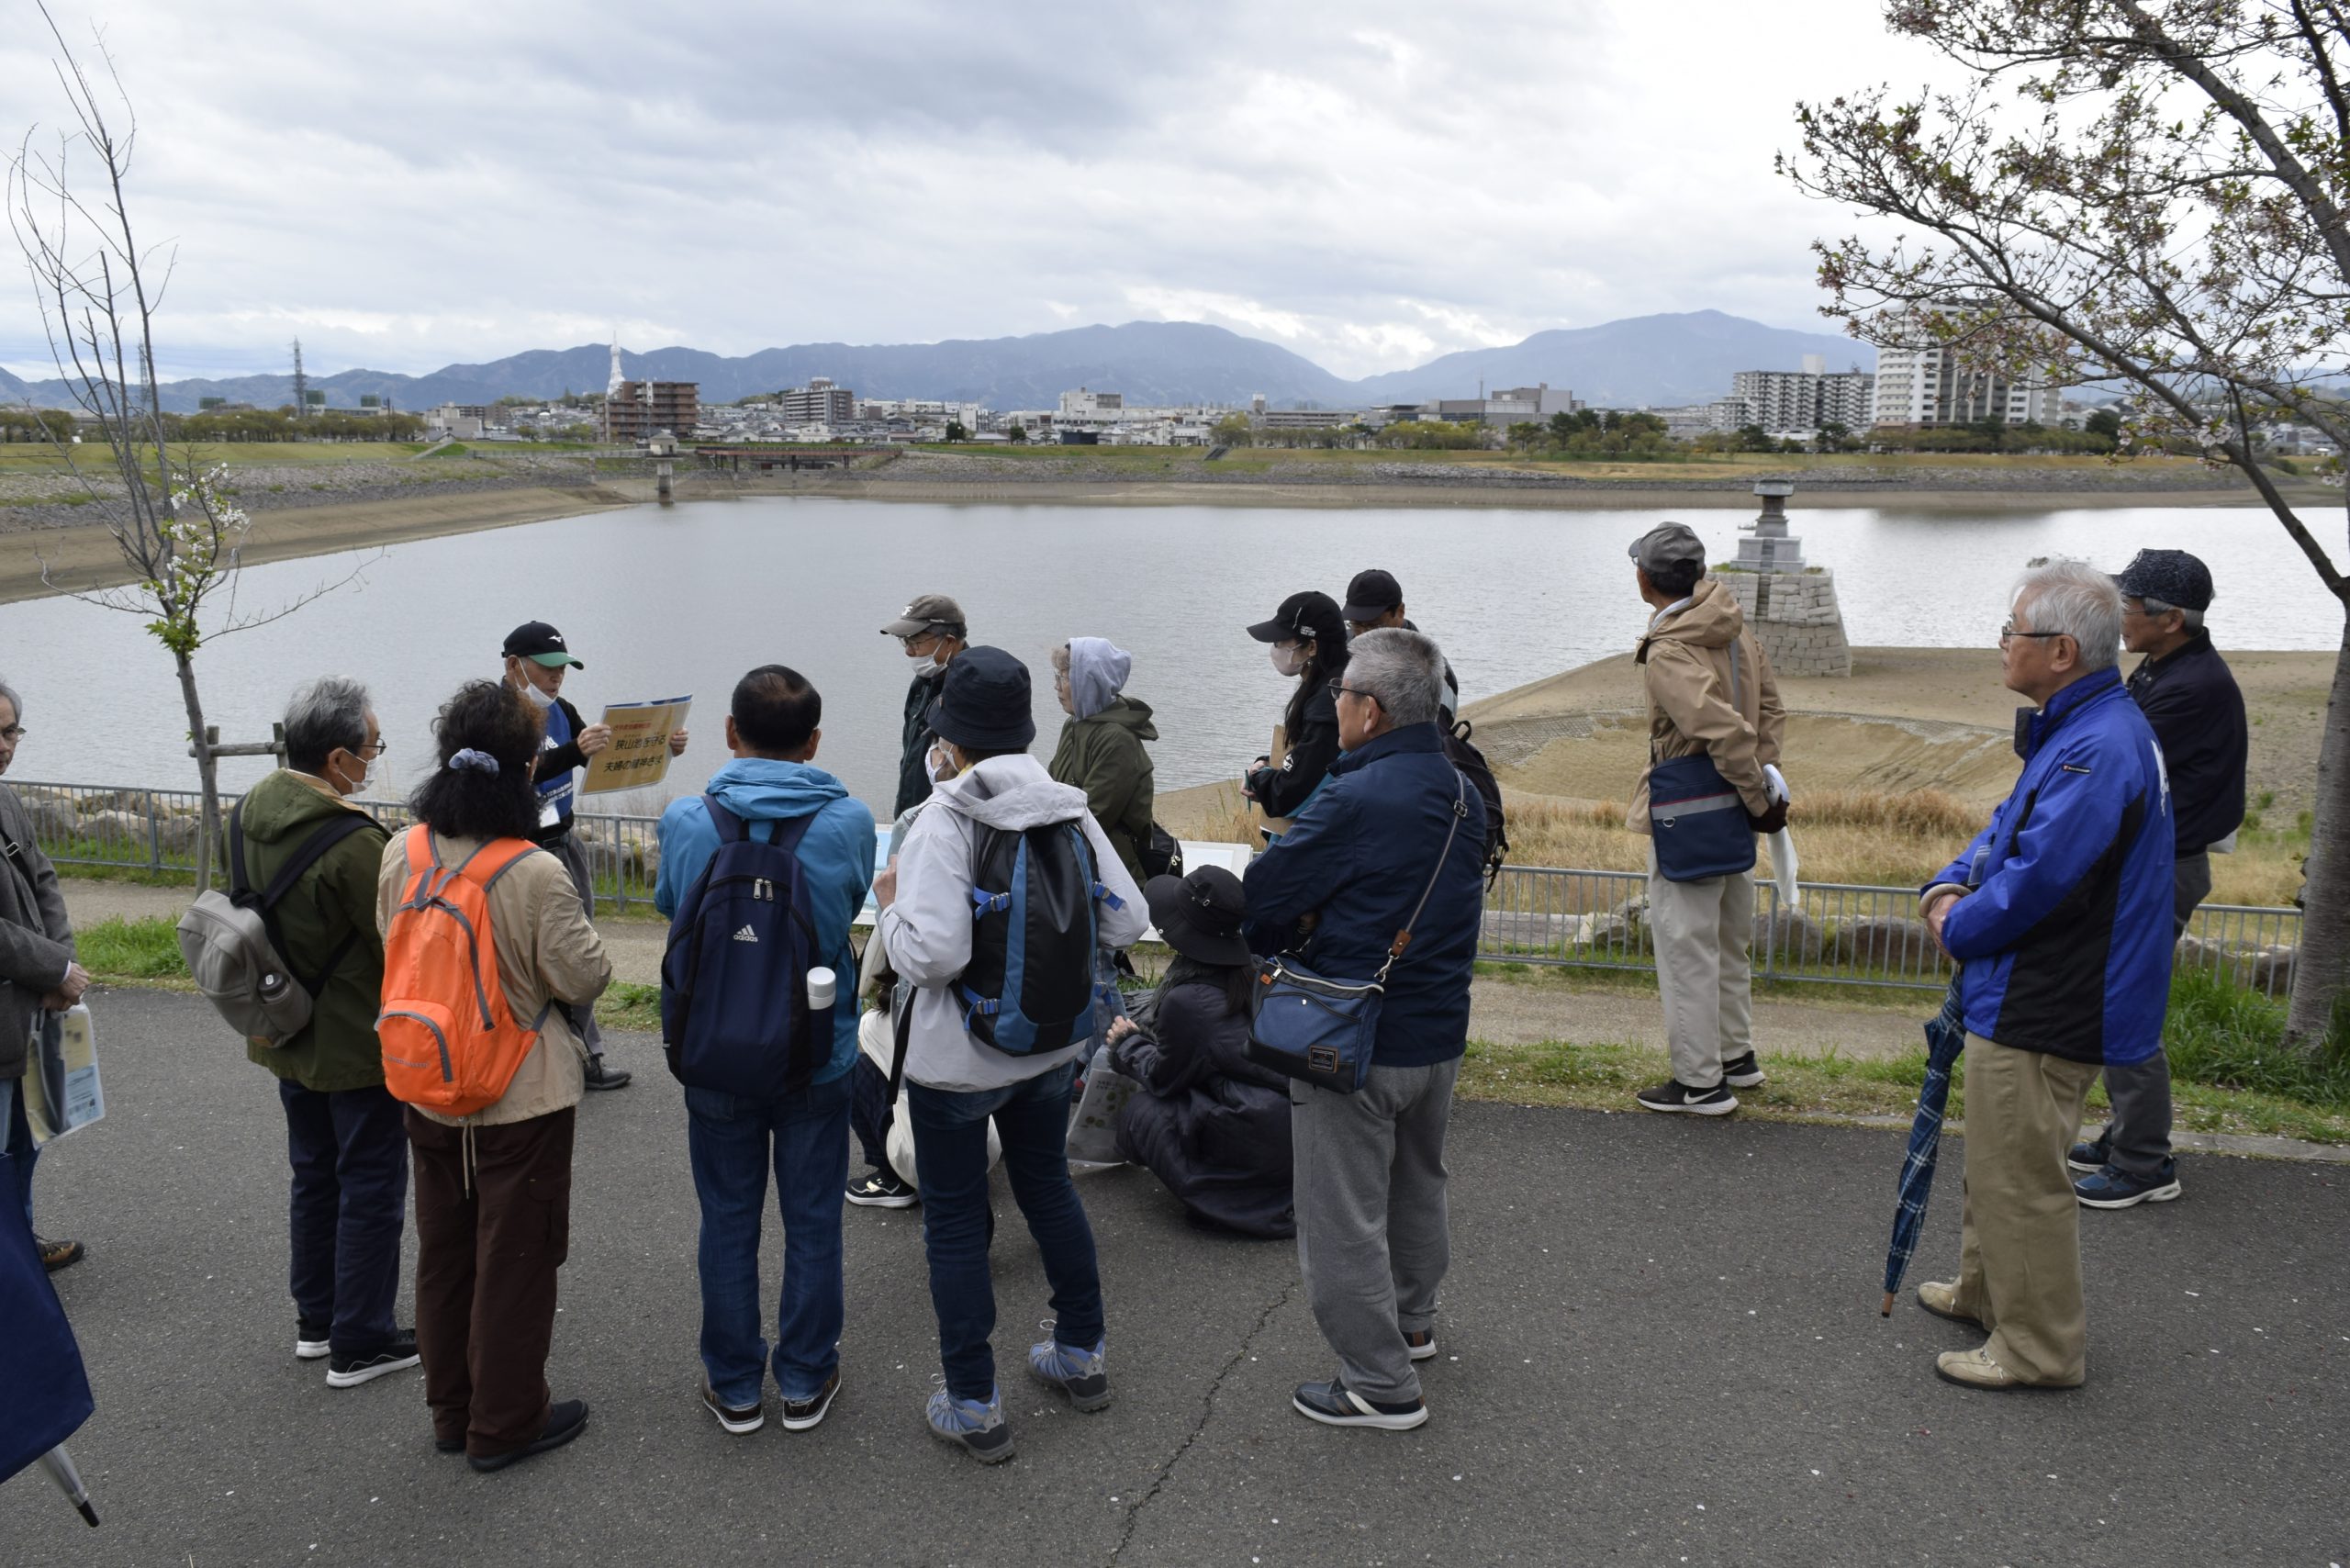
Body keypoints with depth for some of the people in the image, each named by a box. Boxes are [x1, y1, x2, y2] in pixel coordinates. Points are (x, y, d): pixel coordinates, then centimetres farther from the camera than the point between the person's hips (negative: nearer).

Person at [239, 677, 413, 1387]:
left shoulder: (251, 811, -3)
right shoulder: (355, 842, -29)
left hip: (288, 1036, 8)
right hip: (359, 1047, -8)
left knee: (315, 1176, 22)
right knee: (370, 1191, 6)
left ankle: (315, 1319, 35)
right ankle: (359, 1343, 15)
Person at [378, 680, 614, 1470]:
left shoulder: (401, 855, -7)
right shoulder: (538, 876, -26)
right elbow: (585, 978, -19)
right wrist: (582, 934, 0)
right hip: (522, 1096, -6)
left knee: (444, 1252, 20)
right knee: (514, 1259, 10)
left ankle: (452, 1410, 34)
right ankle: (505, 1422, 22)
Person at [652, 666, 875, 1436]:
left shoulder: (686, 822, -13)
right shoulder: (849, 823, -14)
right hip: (819, 1056, 0)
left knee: (728, 1222, 15)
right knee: (812, 1221, 15)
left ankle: (735, 1386, 27)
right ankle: (806, 1382, 27)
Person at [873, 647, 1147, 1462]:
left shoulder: (947, 819, -22)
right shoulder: (1069, 809, -5)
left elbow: (933, 953, -29)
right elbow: (1126, 921, -4)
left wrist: (891, 907, -9)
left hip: (959, 1058, -6)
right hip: (1051, 1046, 6)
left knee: (954, 1222, 8)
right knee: (1048, 1186, 24)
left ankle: (974, 1408, 18)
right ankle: (1082, 1356, 39)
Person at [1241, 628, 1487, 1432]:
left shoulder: (1354, 800, -24)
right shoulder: (1463, 795, 3)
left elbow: (1261, 897, -16)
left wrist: (1281, 940, 6)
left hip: (1355, 1044, -8)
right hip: (1441, 1032, 9)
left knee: (1344, 1215, 5)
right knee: (1417, 1185, 27)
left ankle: (1381, 1386, 13)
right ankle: (1412, 1321, 46)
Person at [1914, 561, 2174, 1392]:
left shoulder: (2100, 747, -26)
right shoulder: (2075, 728, 10)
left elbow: (2036, 879, -28)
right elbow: (2011, 825, 18)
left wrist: (1960, 928, -11)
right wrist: (1948, 887, 0)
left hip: (2045, 1012, -11)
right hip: (2026, 997, 11)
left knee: (2019, 1176, 1)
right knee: (1998, 1161, 25)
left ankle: (2039, 1349, 15)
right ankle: (1986, 1290, 42)